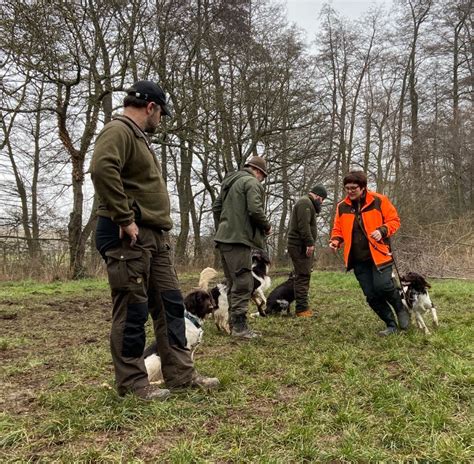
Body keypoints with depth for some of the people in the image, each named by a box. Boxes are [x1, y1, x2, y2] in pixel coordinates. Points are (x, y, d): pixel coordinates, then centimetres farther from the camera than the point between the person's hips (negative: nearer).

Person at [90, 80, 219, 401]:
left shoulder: (138, 137, 25)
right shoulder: (119, 131, -8)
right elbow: (102, 169, -27)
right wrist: (125, 219, -25)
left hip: (154, 236, 10)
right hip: (128, 237, -10)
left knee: (170, 304, 10)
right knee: (133, 310, -2)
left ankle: (181, 373, 18)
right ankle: (133, 383, 10)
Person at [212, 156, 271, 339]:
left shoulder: (230, 182, 21)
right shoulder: (252, 182, -7)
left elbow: (216, 207, 23)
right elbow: (255, 210, -18)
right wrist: (266, 226, -2)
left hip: (224, 238, 10)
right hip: (238, 238, -9)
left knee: (233, 282, 15)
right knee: (243, 283, -7)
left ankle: (233, 323, 21)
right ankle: (239, 326, -7)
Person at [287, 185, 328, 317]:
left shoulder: (306, 203, 25)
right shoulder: (306, 203, -9)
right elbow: (304, 225, -21)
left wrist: (309, 243, 22)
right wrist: (310, 243, -23)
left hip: (300, 245, 11)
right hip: (301, 246, -11)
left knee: (303, 276, 13)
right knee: (303, 276, -11)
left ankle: (303, 306, 18)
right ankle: (302, 309, -10)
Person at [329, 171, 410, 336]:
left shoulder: (378, 200, -4)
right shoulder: (342, 206, 5)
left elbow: (394, 220, 0)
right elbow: (338, 229, 14)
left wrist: (382, 231, -18)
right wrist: (335, 240, -6)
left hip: (378, 254, -4)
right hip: (358, 259, 4)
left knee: (382, 286, -20)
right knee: (371, 296, 3)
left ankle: (401, 309, 12)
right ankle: (391, 325, 21)